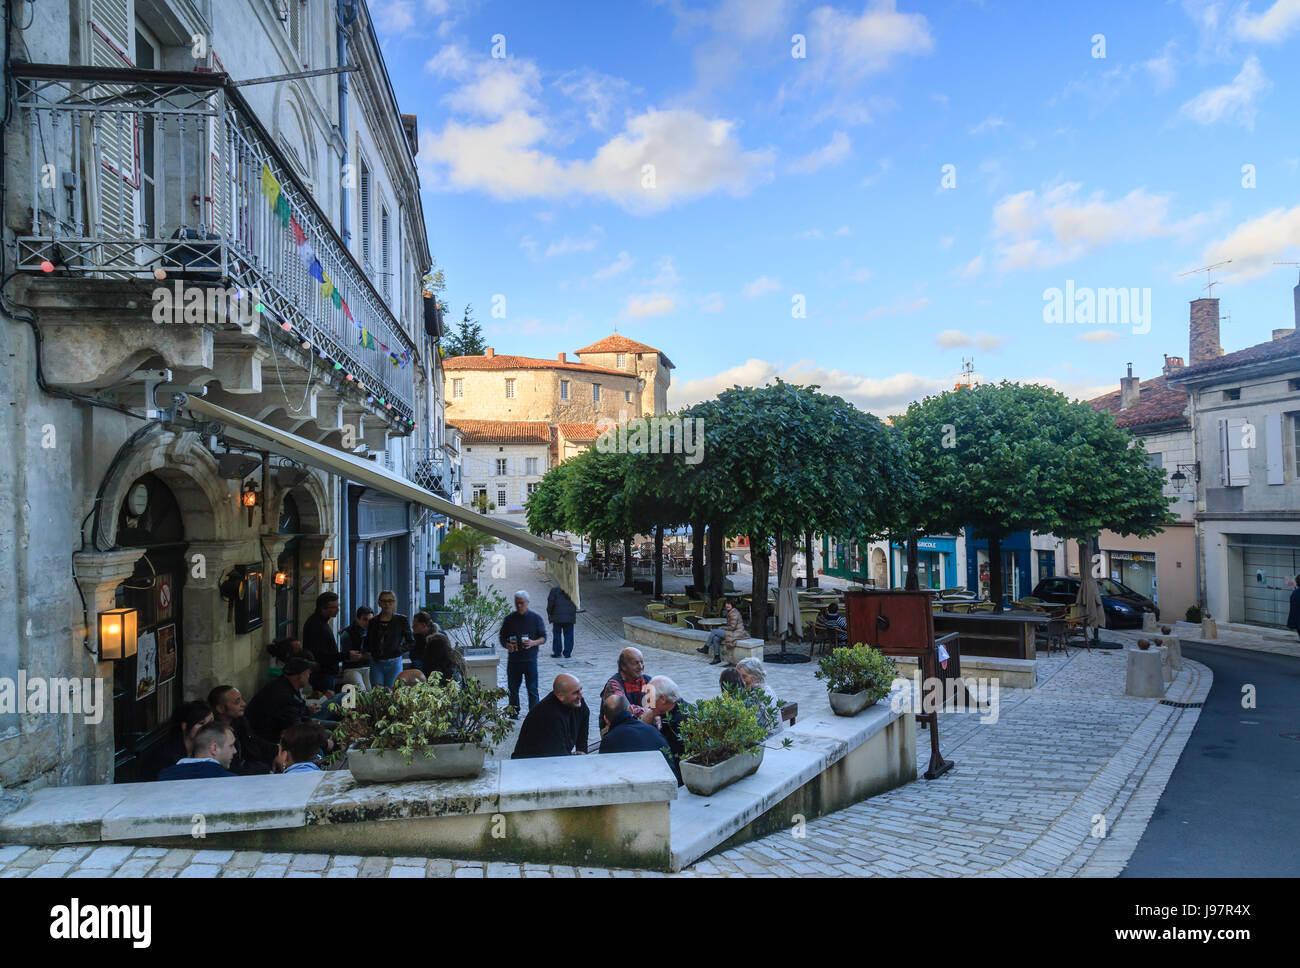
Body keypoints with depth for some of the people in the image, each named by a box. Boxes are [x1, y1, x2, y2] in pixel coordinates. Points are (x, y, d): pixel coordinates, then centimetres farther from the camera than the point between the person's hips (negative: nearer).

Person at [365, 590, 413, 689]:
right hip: (376, 663, 2)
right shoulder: (373, 621, 7)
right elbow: (368, 643, 16)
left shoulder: (401, 620, 0)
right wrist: (373, 652, 0)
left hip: (394, 664, -2)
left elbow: (411, 642, 4)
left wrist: (400, 649, -8)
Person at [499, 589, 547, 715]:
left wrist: (533, 643, -18)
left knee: (532, 689, -2)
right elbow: (502, 637, 12)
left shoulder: (535, 618, 0)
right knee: (512, 687, 10)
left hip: (530, 659, -2)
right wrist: (506, 645, -11)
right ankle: (514, 712, 26)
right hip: (513, 659, 2)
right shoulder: (509, 619, 5)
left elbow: (543, 637, 2)